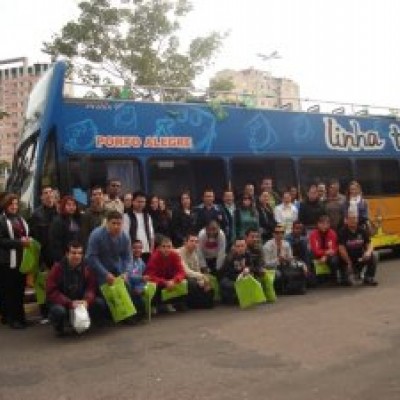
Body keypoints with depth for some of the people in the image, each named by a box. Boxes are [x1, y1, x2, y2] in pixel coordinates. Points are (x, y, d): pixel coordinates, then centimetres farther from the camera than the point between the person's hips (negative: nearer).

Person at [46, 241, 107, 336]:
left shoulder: (86, 268, -5)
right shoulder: (57, 268, -15)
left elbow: (91, 288, -8)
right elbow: (51, 292, -19)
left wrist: (87, 301, -30)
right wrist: (70, 303, -29)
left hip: (81, 302, 4)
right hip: (62, 303, -3)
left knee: (100, 303, -19)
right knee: (59, 311, -37)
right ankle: (59, 328, 0)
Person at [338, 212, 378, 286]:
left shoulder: (362, 231, 0)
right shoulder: (343, 232, -13)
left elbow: (369, 244, 0)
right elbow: (341, 249, -17)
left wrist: (368, 252, -25)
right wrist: (349, 263, -18)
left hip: (360, 257, 3)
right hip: (347, 258, -3)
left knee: (372, 257, -23)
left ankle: (368, 278, -7)